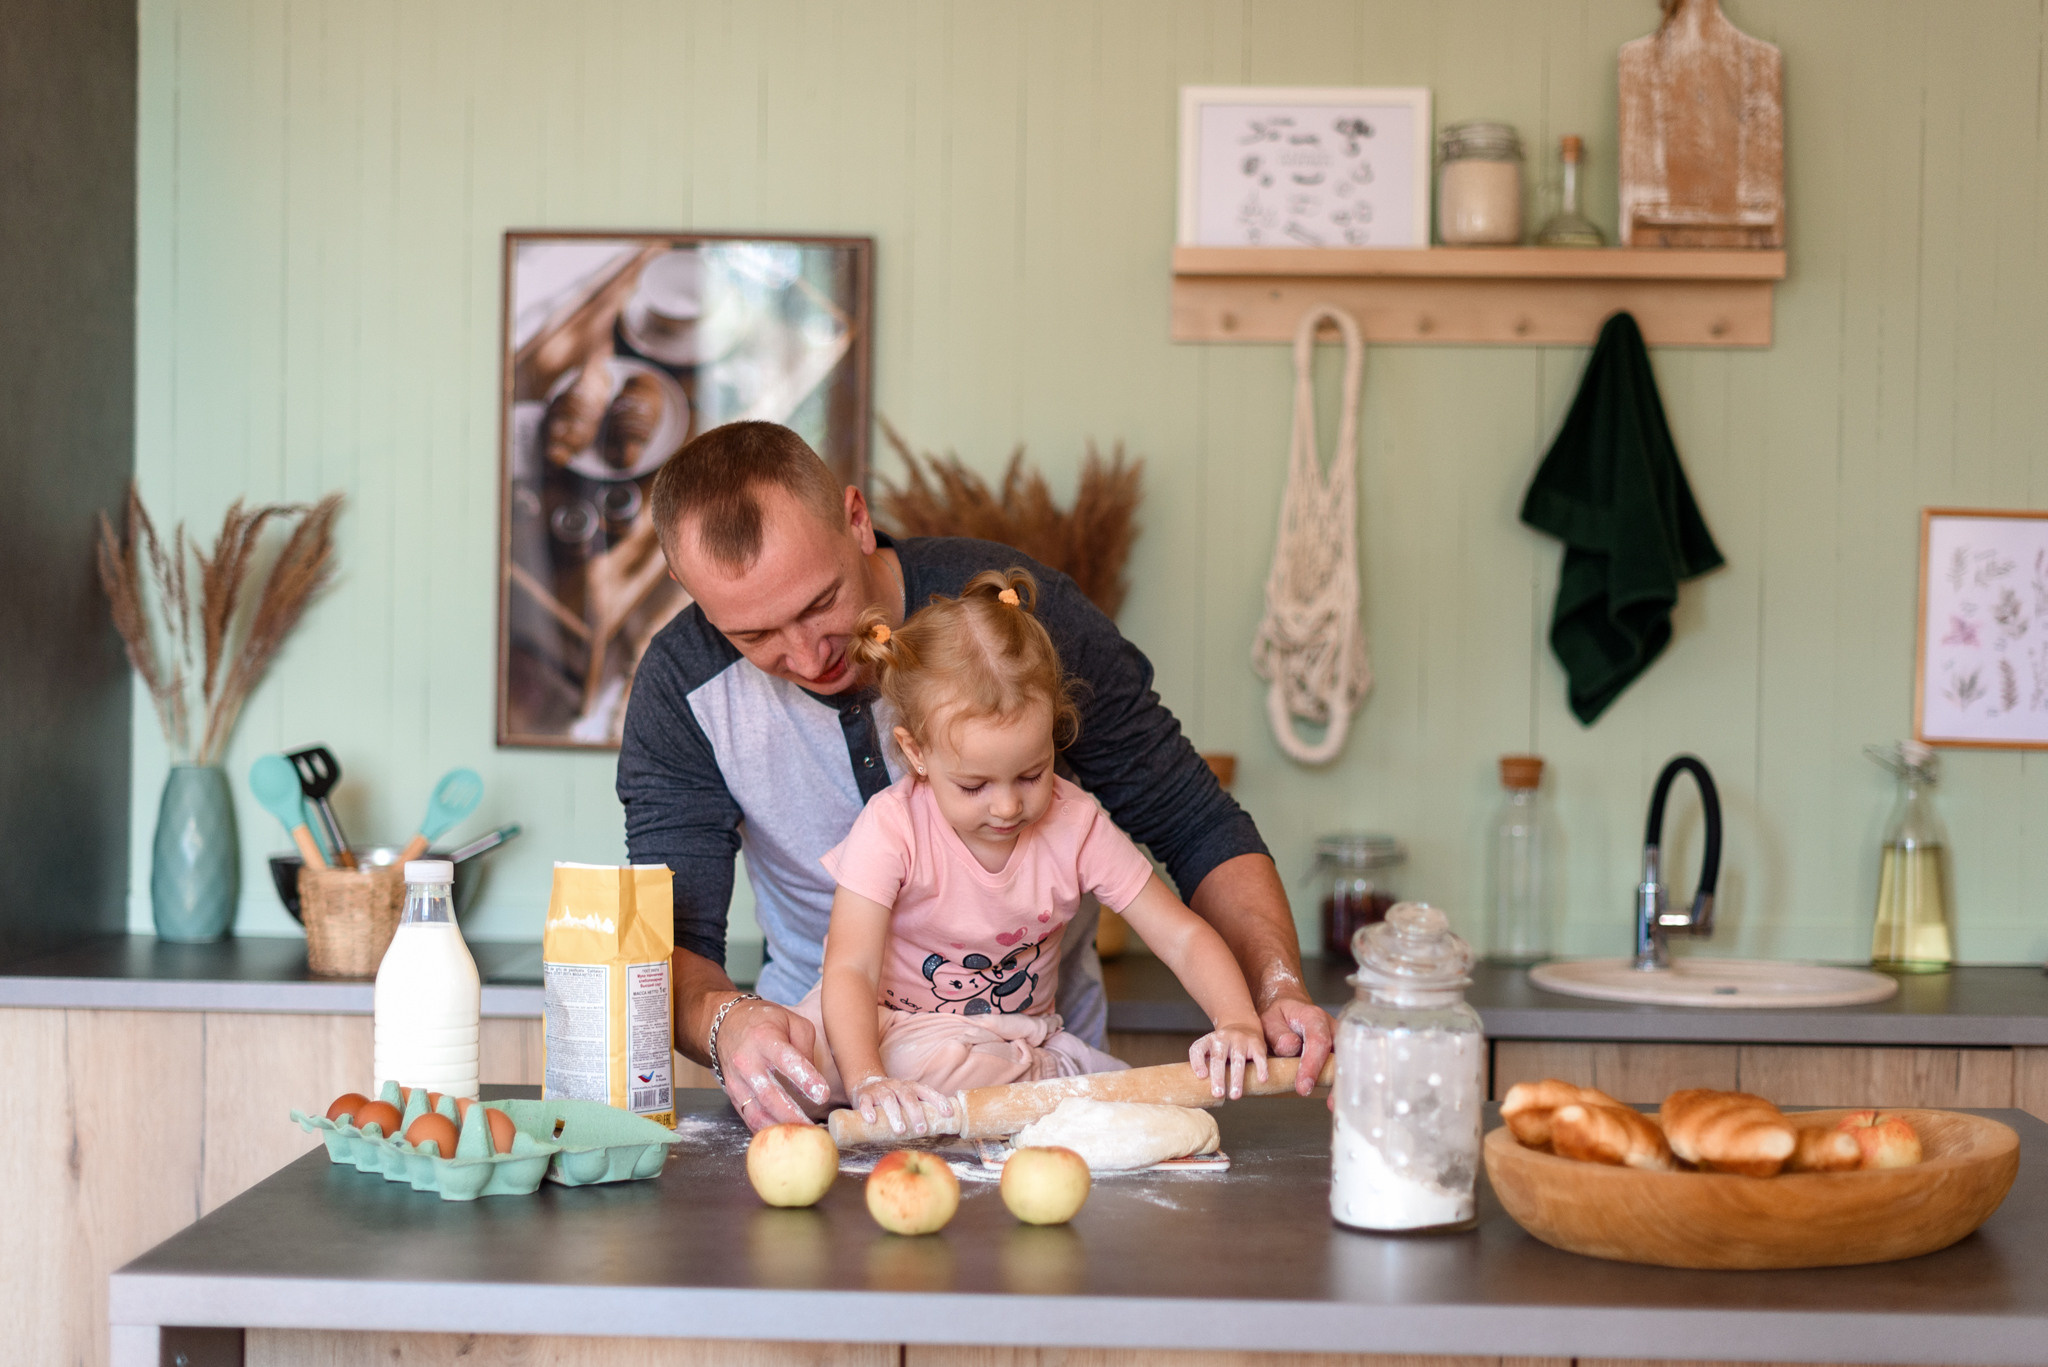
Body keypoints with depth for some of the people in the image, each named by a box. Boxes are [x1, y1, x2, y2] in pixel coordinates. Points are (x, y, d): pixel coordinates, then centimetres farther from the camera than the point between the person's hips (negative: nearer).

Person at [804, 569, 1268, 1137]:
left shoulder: (1075, 825, -11)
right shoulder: (891, 829, -20)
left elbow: (1183, 937, -10)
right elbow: (850, 969, -28)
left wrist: (1238, 1024, -31)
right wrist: (868, 1082, -48)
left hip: (1022, 1042, 4)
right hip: (890, 1035, -4)